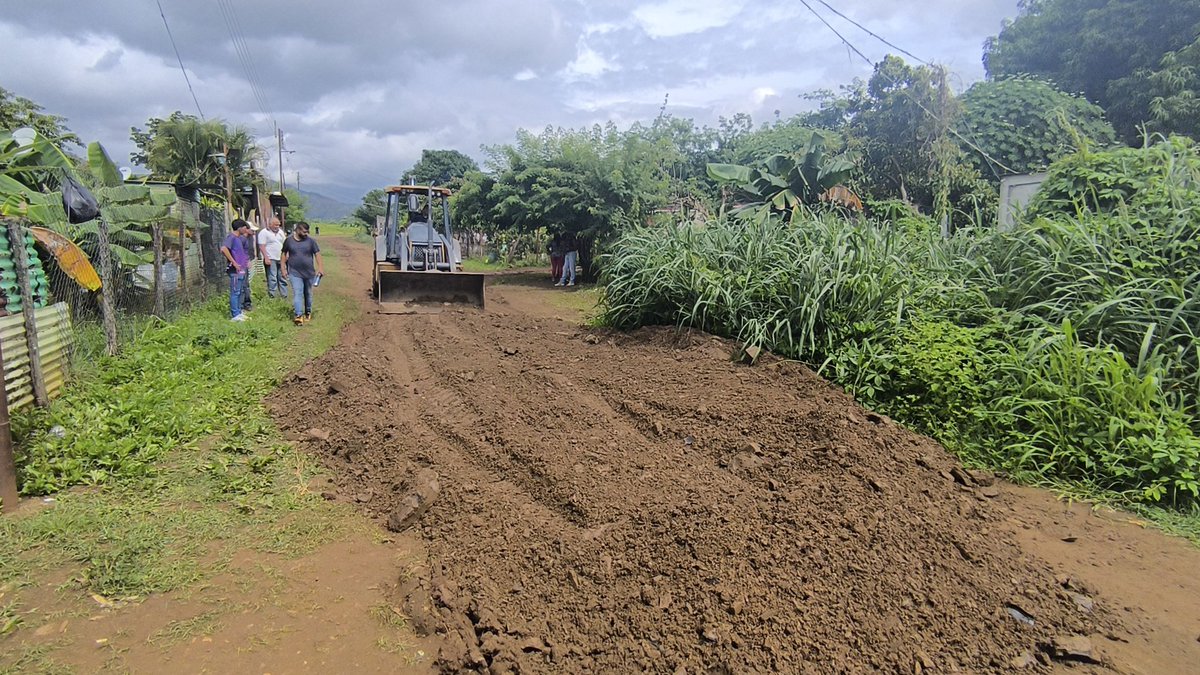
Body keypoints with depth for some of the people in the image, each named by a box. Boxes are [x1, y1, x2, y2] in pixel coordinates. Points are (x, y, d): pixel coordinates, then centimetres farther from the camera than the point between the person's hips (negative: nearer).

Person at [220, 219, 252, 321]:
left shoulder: (239, 238, 15)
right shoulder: (231, 237, -13)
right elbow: (223, 249, -29)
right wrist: (234, 262, -25)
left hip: (241, 270, 10)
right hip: (235, 270, -10)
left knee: (241, 291, 15)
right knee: (235, 292, -5)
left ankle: (239, 311, 24)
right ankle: (235, 315, -1)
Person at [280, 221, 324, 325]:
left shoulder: (311, 241, -1)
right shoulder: (289, 241, 0)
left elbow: (317, 254, -1)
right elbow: (284, 254, 9)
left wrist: (320, 268, -10)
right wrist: (283, 268, 5)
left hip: (309, 273, 1)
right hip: (295, 273, -1)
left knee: (308, 293, 13)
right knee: (297, 293, -11)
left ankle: (308, 312, 31)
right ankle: (299, 315, -18)